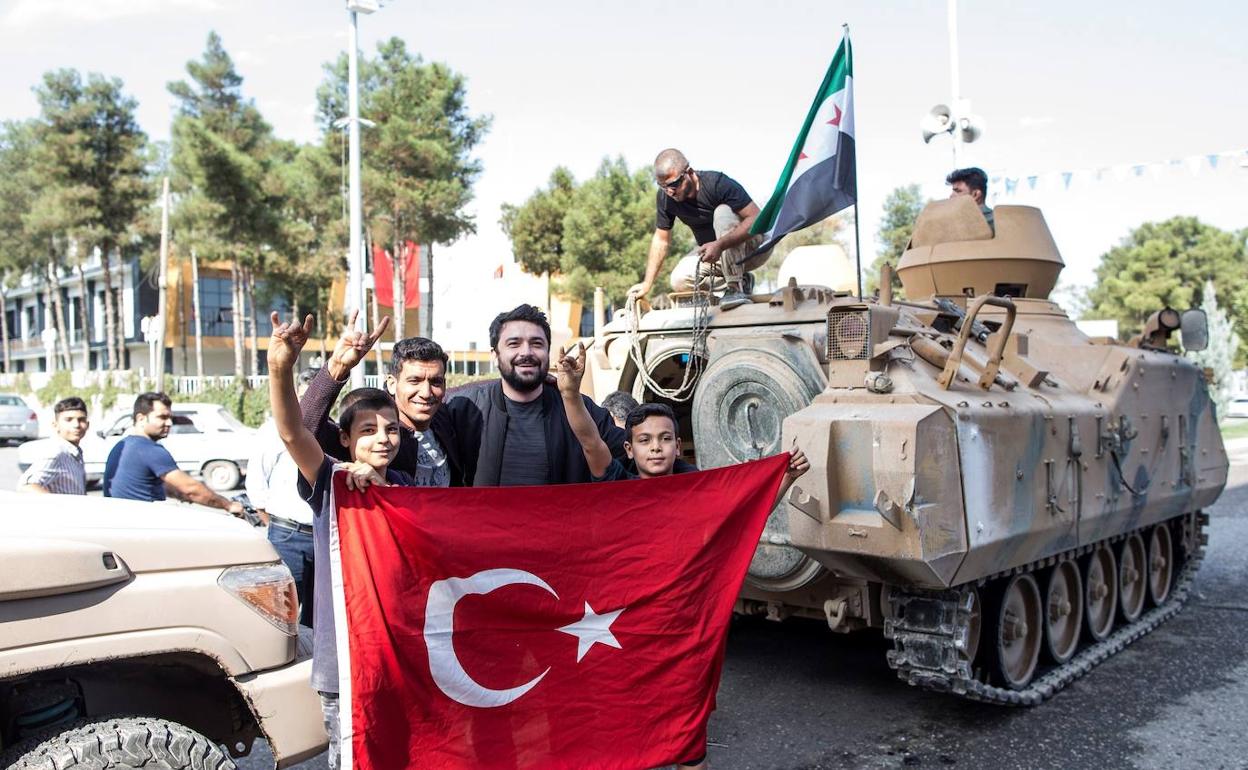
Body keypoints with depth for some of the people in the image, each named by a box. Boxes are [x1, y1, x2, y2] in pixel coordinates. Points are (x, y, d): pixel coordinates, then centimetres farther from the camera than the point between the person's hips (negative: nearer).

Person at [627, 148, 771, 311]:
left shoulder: (718, 183, -26)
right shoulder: (665, 197, -11)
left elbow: (756, 218, -31)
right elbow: (661, 239, 0)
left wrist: (720, 245, -43)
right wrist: (647, 284, -4)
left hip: (752, 249, -5)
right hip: (715, 251, 5)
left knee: (723, 212, -32)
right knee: (679, 280, -18)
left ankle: (737, 287, -25)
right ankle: (742, 279, 0)